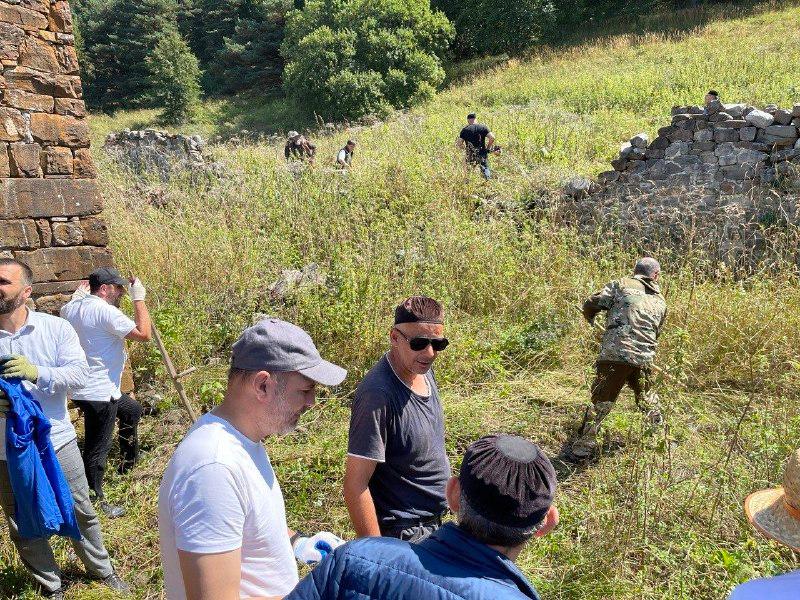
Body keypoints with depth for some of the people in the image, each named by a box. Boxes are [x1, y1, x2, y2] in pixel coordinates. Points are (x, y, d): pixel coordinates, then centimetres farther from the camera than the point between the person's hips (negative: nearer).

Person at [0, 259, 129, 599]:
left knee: (81, 513, 15)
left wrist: (37, 373, -33)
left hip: (56, 443, -1)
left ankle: (102, 570, 38)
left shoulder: (55, 328, -6)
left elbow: (80, 373, -15)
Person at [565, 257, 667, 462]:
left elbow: (590, 304, -1)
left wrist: (590, 319, 21)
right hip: (644, 358, 4)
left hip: (616, 354, -4)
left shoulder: (622, 285, 3)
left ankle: (584, 447, -2)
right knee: (644, 394, 30)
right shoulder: (660, 302, 19)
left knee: (600, 401, 1)